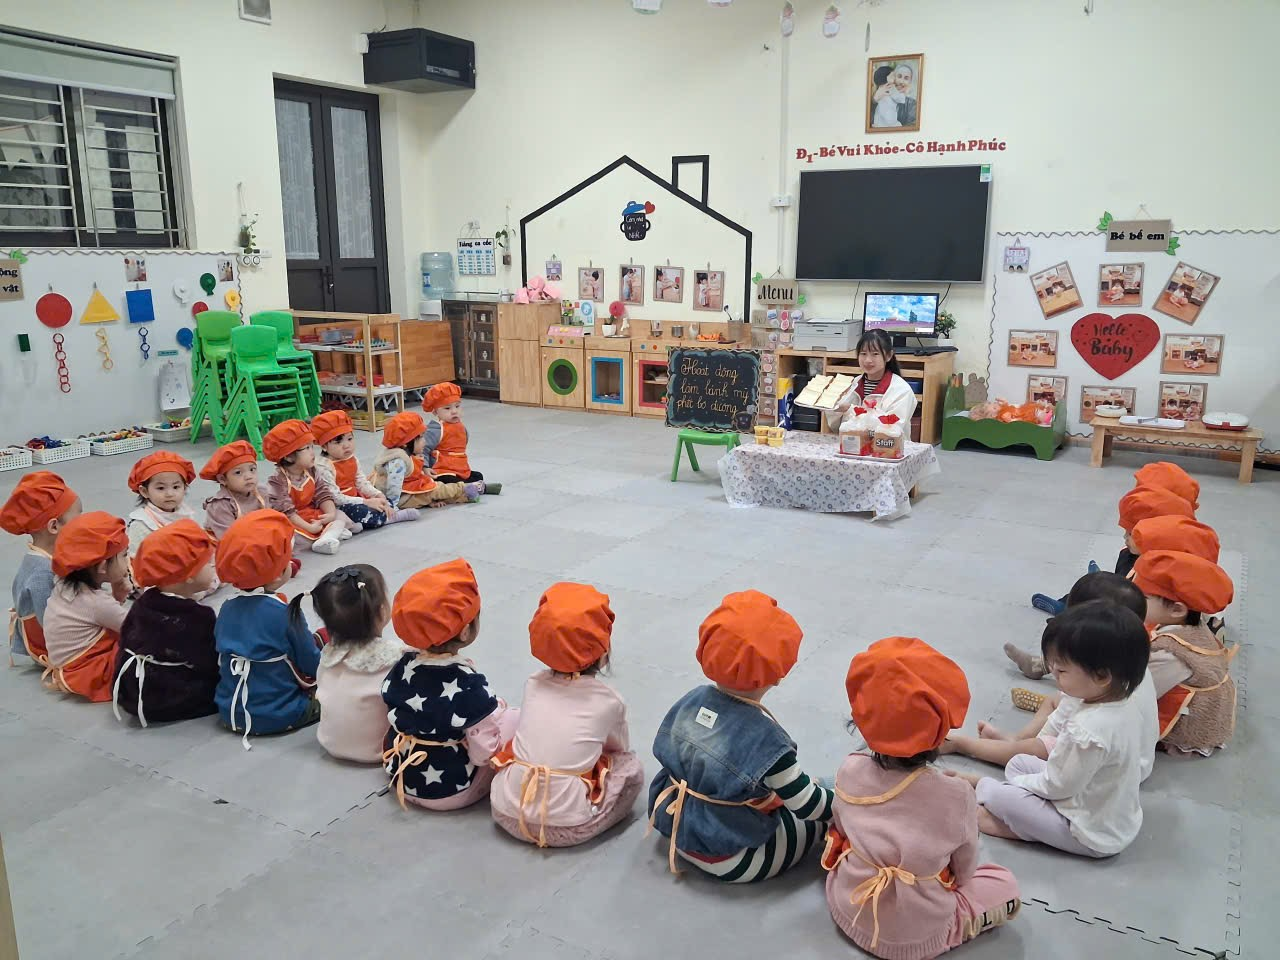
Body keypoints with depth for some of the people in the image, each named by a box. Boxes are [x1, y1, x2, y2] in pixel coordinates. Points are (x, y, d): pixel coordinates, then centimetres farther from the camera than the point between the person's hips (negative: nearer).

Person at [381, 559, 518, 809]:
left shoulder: (401, 668, -9)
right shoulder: (468, 685, -27)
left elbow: (397, 719, 5)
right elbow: (484, 753, -21)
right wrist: (496, 711, -4)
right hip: (451, 791, -6)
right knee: (517, 718, 5)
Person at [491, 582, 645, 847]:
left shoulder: (533, 684, 7)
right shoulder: (609, 701, 0)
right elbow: (620, 748, 18)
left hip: (507, 814, 4)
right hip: (566, 828, -3)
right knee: (632, 767, 14)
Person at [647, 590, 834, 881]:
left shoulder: (692, 700, -10)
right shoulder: (765, 737, -29)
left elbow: (663, 752, 4)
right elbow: (806, 804, -20)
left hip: (675, 830, 7)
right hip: (730, 860, -7)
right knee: (826, 812, 6)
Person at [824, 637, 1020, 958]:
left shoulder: (849, 772, -18)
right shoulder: (957, 798, -25)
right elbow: (964, 872, -7)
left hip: (847, 911, 2)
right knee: (1007, 885, 17)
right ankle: (947, 930, 6)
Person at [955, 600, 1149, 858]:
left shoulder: (1087, 730, -35)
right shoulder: (1127, 705, -7)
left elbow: (1056, 787, -22)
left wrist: (1015, 783, -6)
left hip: (1092, 836, -9)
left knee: (1000, 795, -18)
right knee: (1019, 763, 14)